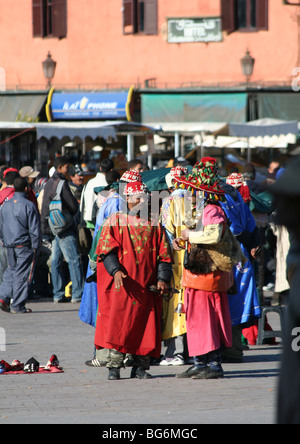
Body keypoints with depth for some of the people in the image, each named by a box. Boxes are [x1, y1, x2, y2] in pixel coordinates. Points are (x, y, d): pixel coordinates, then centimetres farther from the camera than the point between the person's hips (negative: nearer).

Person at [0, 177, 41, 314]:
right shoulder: (29, 206, -11)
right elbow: (34, 229, -11)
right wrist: (35, 246, -4)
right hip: (24, 246, -5)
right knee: (22, 274, 0)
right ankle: (18, 306, 2)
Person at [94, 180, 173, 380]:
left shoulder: (154, 225, 14)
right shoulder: (115, 221, 7)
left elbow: (163, 254, 12)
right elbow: (106, 250, -1)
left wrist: (162, 278, -1)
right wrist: (116, 270, -17)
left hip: (146, 285, 3)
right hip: (121, 282, -3)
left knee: (146, 325, 0)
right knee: (119, 323, -9)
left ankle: (140, 366, 8)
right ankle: (114, 366, -5)